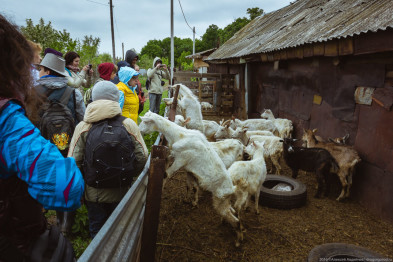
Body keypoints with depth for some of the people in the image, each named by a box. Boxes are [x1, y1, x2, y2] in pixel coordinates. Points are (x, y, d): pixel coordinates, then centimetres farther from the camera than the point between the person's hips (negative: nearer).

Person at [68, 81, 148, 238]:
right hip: (121, 191, 1)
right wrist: (127, 175, 7)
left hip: (93, 192, -1)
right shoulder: (129, 125, -12)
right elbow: (142, 158, -10)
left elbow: (73, 162, -12)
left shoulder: (83, 127, -13)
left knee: (96, 229, 21)